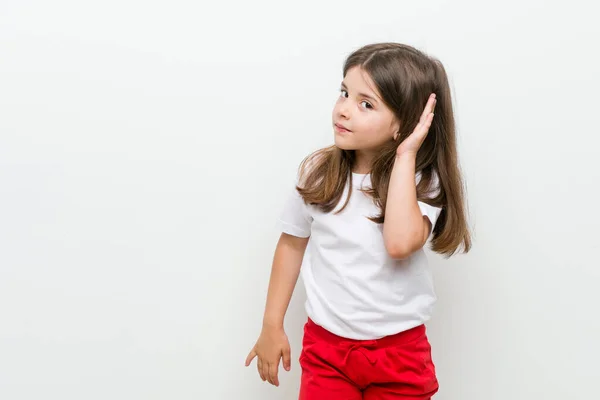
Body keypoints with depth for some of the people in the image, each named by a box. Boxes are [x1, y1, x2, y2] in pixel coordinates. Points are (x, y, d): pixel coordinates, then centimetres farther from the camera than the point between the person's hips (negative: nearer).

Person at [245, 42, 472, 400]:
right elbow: (293, 244, 4)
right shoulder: (318, 171, -7)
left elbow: (400, 244, -32)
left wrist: (404, 156, -26)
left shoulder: (423, 181, -13)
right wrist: (272, 325, 5)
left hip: (399, 352, -1)